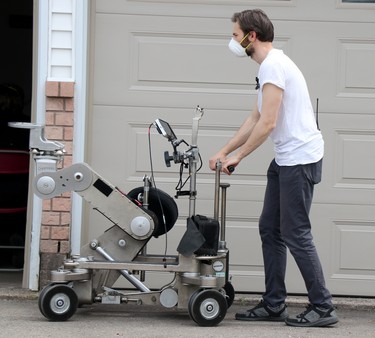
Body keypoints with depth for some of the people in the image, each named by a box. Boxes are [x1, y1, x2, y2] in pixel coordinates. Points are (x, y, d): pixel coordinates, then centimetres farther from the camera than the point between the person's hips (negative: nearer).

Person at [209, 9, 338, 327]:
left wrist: (237, 157, -11)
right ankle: (274, 304, 16)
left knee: (296, 233, -7)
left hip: (300, 158, -11)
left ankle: (323, 308, 0)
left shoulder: (273, 65, -17)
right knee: (270, 229, 11)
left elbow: (267, 123, -21)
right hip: (286, 158, 11)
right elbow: (256, 119, 20)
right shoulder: (272, 64, 16)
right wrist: (223, 152, 17)